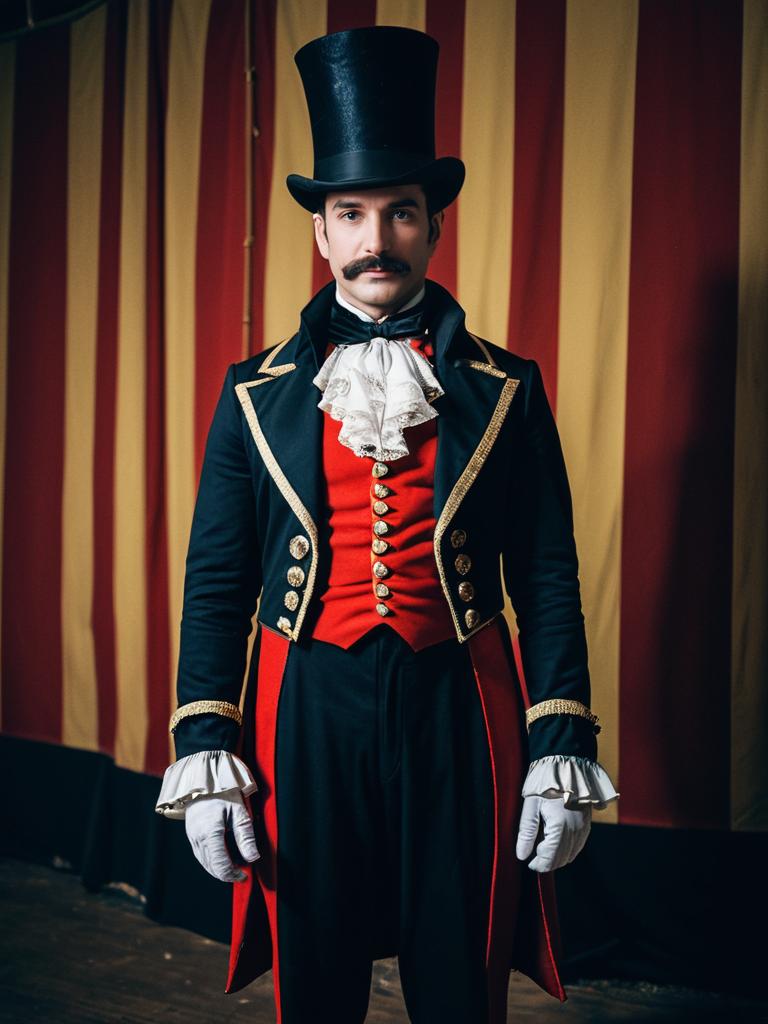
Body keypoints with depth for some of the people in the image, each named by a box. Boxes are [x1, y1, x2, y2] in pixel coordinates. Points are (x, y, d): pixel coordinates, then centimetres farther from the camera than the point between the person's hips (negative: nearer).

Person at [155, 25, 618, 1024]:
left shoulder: (505, 390, 4)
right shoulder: (259, 394, 6)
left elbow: (549, 578, 2)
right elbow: (217, 579, 5)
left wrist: (562, 751, -4)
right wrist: (204, 751, -2)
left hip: (458, 710, 0)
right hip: (307, 714, 1)